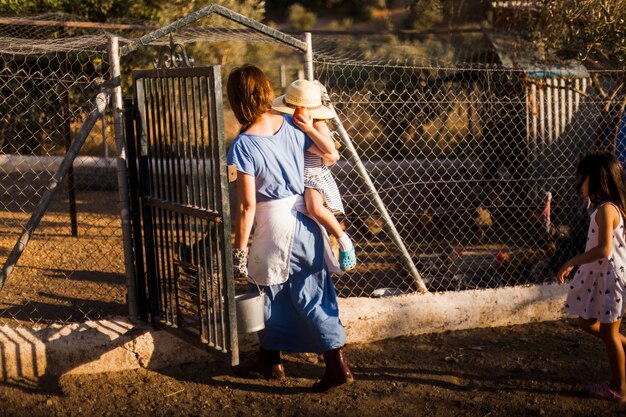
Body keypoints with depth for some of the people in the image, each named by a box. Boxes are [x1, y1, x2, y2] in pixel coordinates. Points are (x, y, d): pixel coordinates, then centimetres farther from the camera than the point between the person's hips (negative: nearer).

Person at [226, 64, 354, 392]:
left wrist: (239, 250, -8)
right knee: (312, 294, 11)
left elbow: (246, 205, -17)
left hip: (273, 225, -5)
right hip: (304, 220, 5)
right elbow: (331, 155, 11)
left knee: (269, 293, 15)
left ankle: (271, 362, 30)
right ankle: (337, 363, 10)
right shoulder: (291, 125, -2)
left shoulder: (243, 145, -18)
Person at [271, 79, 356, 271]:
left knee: (315, 208, -35)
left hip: (314, 177, -7)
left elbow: (330, 147, -32)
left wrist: (308, 129, -36)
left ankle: (343, 241, -14)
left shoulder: (317, 125, -14)